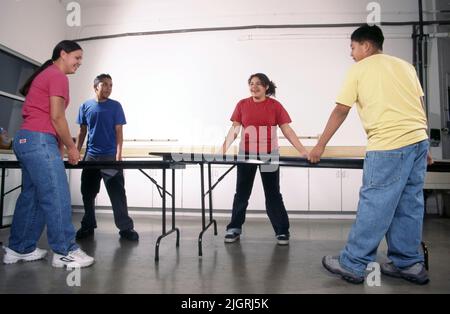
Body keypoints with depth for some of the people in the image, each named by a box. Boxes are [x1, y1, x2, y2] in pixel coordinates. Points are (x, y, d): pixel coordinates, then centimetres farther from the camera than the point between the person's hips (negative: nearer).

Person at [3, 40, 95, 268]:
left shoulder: (44, 74, 24)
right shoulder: (57, 76, -6)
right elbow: (56, 116, -14)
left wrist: (59, 146, 16)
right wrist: (71, 147, -5)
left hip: (26, 139, 11)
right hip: (39, 141, -11)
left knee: (31, 196, 13)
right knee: (57, 197, -8)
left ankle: (19, 249, 19)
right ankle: (65, 252, -3)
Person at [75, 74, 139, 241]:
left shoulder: (115, 106, 1)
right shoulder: (85, 106, 7)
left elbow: (119, 131, -2)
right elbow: (82, 132, 12)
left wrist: (118, 154, -12)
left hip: (110, 156, -3)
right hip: (91, 156, 3)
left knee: (117, 193, -4)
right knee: (88, 193, 11)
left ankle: (125, 228, 2)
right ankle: (88, 226, 26)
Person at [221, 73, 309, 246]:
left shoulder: (275, 105, -3)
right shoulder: (242, 105, 1)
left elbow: (287, 130, -4)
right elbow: (234, 129, 0)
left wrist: (302, 151, -10)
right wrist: (223, 149, -11)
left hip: (269, 156, -1)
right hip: (246, 155, 2)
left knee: (273, 195, 6)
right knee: (241, 193, 10)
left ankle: (282, 231, 18)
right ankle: (234, 228, 23)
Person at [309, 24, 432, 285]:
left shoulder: (358, 70, 4)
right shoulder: (405, 66, 20)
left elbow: (340, 112, 4)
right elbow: (421, 107, 17)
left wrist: (320, 146, 11)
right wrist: (423, 147, 22)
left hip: (389, 145, -7)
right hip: (419, 140, 7)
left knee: (374, 207, -1)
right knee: (409, 206, 13)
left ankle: (352, 265, 10)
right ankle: (409, 264, 23)